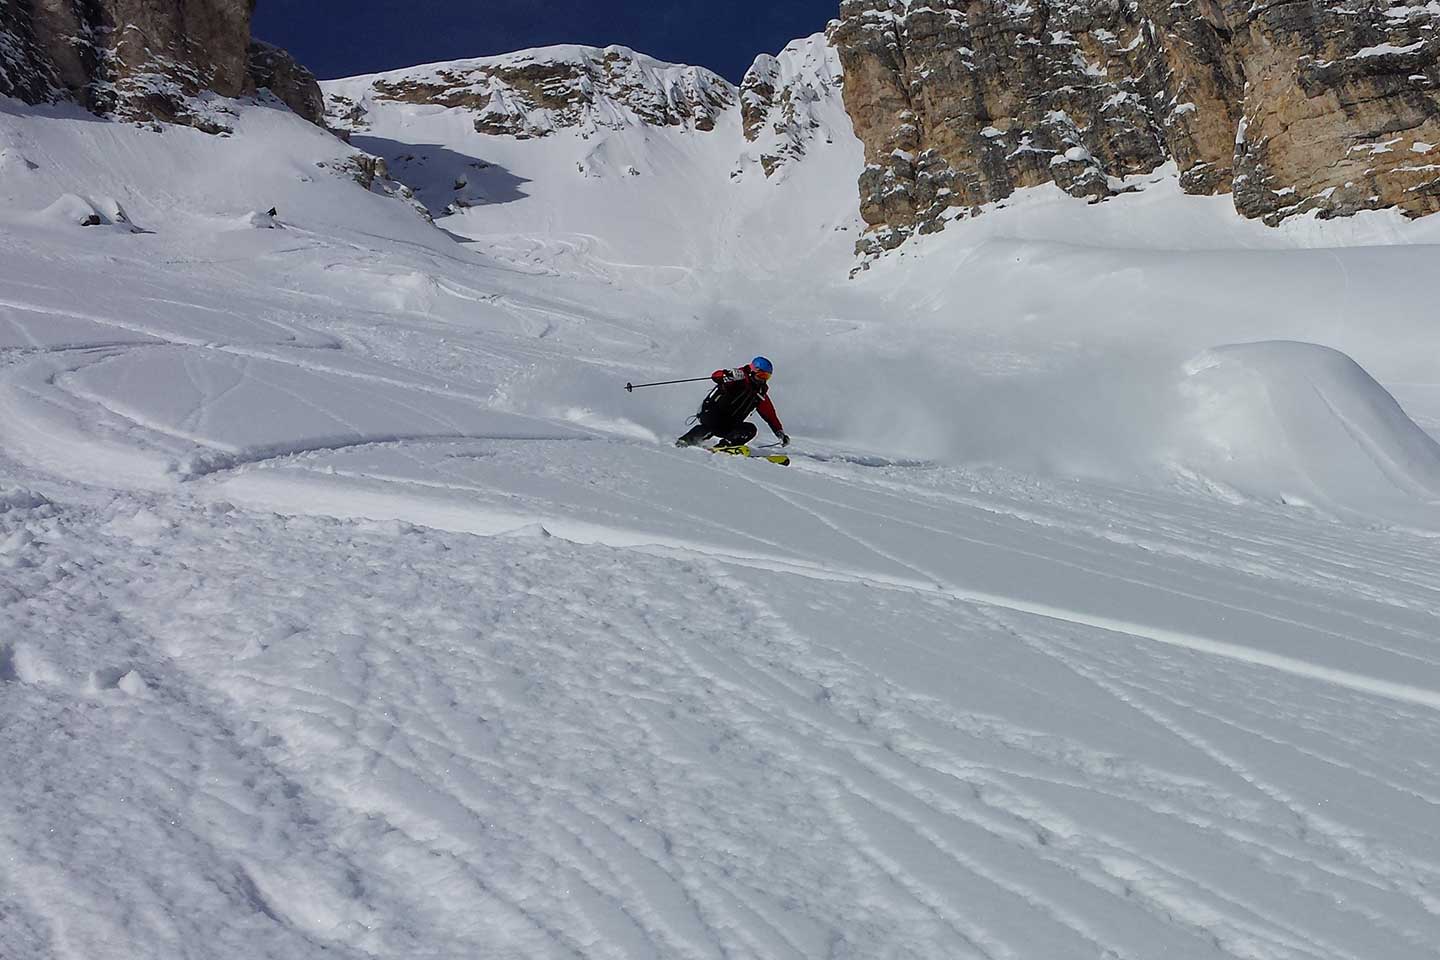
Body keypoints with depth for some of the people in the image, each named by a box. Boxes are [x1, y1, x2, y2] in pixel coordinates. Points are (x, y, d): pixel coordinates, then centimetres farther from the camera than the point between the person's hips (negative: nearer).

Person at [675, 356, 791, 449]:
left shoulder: (761, 394, 12)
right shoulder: (741, 377, -6)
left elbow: (771, 415, 18)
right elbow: (715, 376, -21)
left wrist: (781, 434, 11)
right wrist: (730, 375, -43)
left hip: (729, 426, 6)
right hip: (711, 413, -5)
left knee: (750, 429, -20)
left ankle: (724, 445, -35)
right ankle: (684, 441, -24)